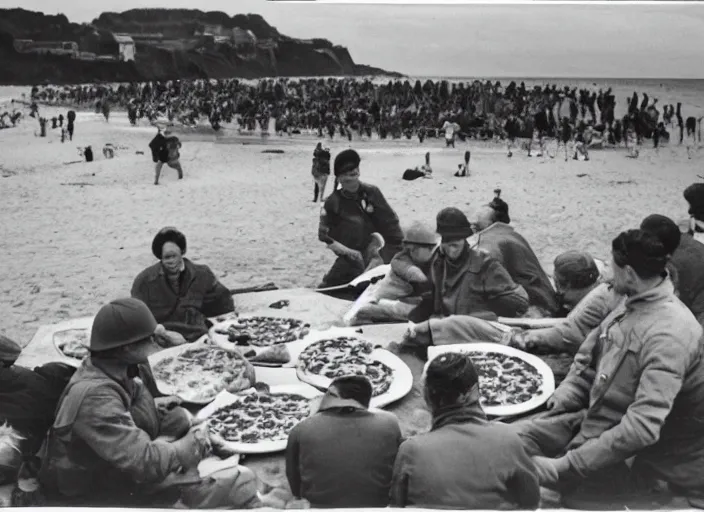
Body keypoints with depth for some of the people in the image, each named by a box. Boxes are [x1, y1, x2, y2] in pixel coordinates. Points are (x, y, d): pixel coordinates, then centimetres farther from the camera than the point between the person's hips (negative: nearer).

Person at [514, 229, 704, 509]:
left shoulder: (669, 335, -27)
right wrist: (560, 401, -2)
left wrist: (566, 465, -32)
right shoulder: (631, 302, 1)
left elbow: (642, 428, -34)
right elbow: (588, 358, 13)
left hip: (640, 463, -7)